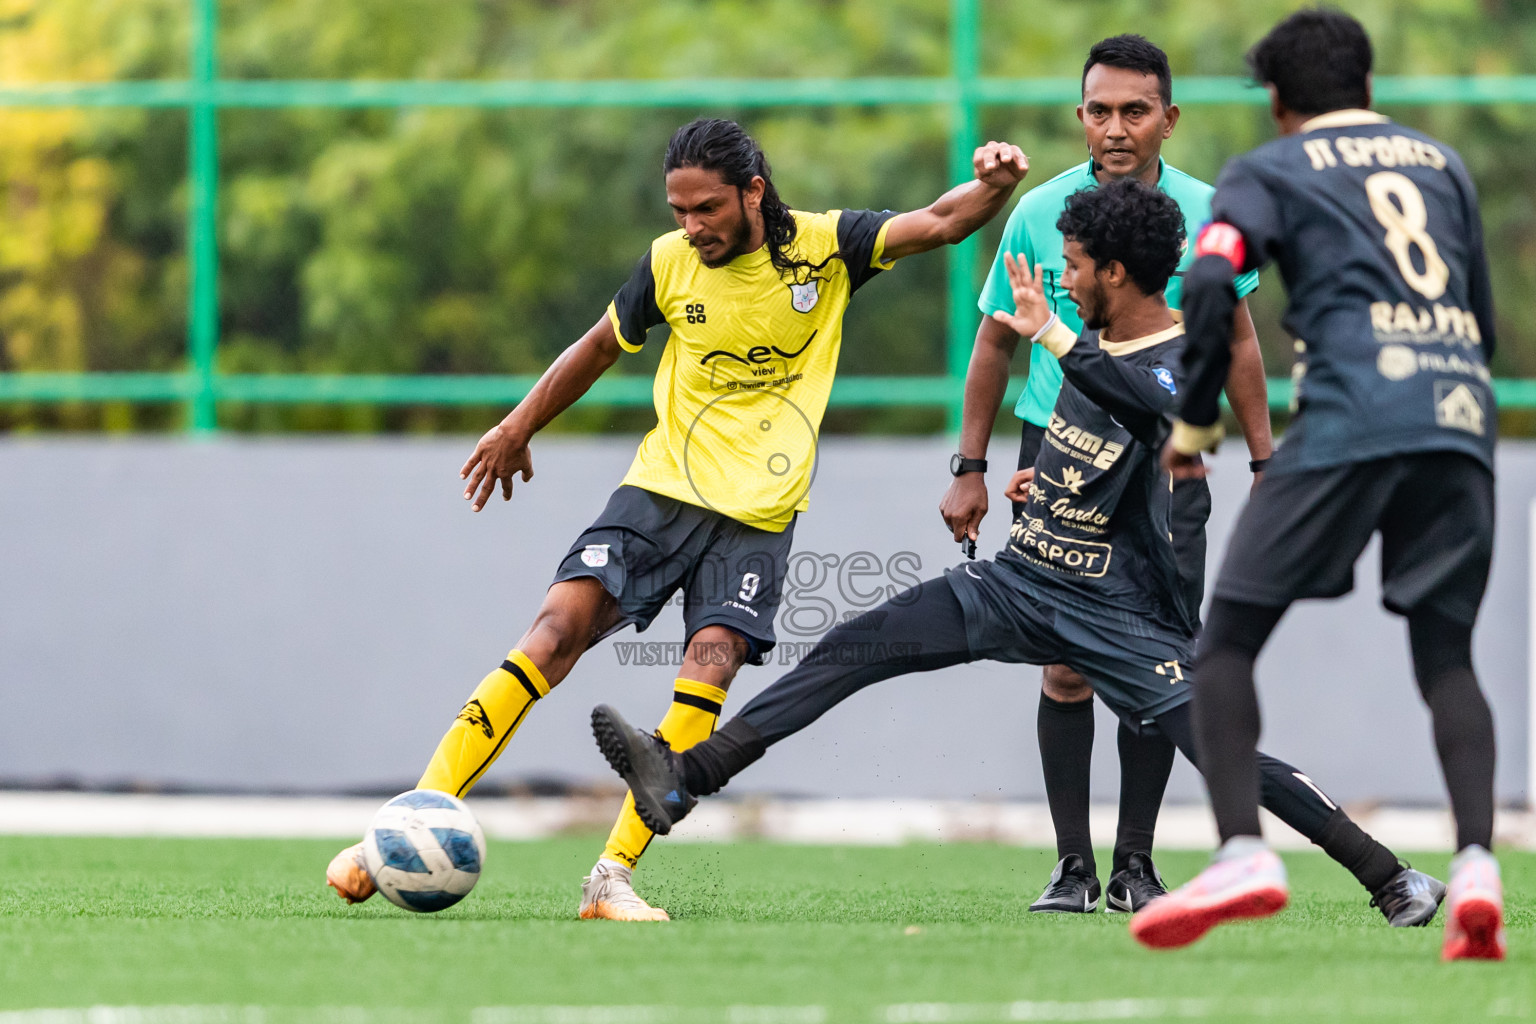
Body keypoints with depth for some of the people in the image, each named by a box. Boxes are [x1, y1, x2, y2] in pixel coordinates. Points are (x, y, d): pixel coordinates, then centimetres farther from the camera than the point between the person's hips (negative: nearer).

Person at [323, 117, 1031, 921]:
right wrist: (517, 429, 25)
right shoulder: (671, 262, 1)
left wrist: (993, 185, -31)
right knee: (560, 626, -17)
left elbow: (938, 223, -10)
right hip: (661, 488, 1)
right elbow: (600, 347, 17)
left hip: (759, 513, -1)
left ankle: (613, 876, -14)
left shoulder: (824, 247, -3)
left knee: (709, 671, -19)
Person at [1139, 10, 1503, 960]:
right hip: (1460, 418, 4)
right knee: (1447, 654, 9)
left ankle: (1243, 854, -12)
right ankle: (1477, 864, -12)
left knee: (1229, 638, 4)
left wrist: (1195, 424, 4)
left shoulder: (1267, 172, 11)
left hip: (1349, 419, -4)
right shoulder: (1442, 162, 24)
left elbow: (1209, 285, -6)